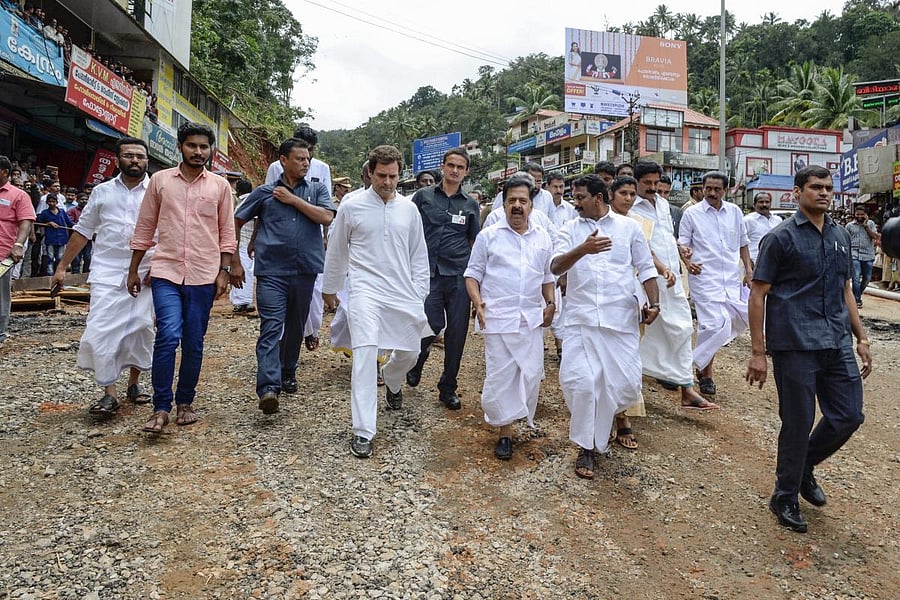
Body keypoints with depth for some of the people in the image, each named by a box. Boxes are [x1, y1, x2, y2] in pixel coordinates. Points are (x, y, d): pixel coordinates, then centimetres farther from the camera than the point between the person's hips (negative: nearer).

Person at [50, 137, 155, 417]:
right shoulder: (103, 192, 9)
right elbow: (83, 231, 13)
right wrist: (62, 266, 12)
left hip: (145, 274, -1)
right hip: (108, 272, 1)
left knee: (141, 330, 6)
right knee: (100, 331, -7)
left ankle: (134, 383, 24)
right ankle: (109, 393, 2)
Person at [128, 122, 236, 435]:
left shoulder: (220, 186, 6)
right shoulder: (160, 180, 6)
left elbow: (226, 232, 7)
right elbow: (145, 228, 10)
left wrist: (224, 271, 0)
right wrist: (133, 270, 11)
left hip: (203, 276, 1)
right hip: (166, 272, -1)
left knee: (194, 343, 6)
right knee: (168, 335, -14)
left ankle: (185, 402, 23)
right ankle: (161, 408, -2)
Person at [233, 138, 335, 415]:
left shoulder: (317, 190, 11)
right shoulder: (264, 193, 8)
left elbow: (327, 217, -8)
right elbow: (235, 223, 12)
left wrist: (293, 199, -6)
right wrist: (235, 262, 7)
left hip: (305, 270, 2)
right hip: (272, 270, -2)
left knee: (295, 326, 14)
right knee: (271, 327, -12)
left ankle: (287, 373, 33)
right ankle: (268, 388, -21)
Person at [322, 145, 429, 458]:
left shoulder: (408, 208, 6)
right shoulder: (352, 205, -2)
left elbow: (419, 253, 13)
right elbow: (336, 251, 9)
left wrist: (420, 293, 7)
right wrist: (330, 288, 17)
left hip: (403, 293, 4)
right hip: (365, 290, -3)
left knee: (410, 352, 12)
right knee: (365, 353, -17)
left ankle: (391, 380, 50)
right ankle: (363, 432, -10)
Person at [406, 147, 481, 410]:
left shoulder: (470, 204, 12)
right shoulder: (423, 196, 7)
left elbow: (476, 243, 16)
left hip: (459, 275, 2)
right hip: (429, 273, -2)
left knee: (457, 332, 3)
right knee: (433, 324, -8)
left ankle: (448, 387, 19)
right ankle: (418, 358, 28)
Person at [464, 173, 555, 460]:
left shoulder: (543, 238, 12)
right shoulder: (488, 236, 2)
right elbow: (473, 274, 5)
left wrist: (550, 303, 7)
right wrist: (478, 303, -9)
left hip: (532, 318, 3)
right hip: (498, 318, -3)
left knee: (531, 373, 4)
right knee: (500, 375, -2)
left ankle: (522, 419, 26)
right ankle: (504, 430, 11)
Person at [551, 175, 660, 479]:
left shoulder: (629, 227, 10)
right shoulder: (570, 230, 7)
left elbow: (646, 268, 11)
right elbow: (556, 266, -9)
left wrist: (654, 303, -4)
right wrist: (583, 249, -27)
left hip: (621, 317, 1)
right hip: (581, 318, 0)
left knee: (626, 383, 2)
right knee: (581, 381, -7)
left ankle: (604, 418, 34)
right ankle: (586, 448, 12)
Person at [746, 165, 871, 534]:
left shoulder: (840, 236, 14)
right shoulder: (782, 237, -6)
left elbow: (845, 290, 21)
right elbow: (758, 295, -8)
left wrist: (861, 338, 15)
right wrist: (758, 352, -11)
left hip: (837, 343, 6)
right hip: (795, 345, -6)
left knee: (849, 415, 7)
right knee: (798, 424, 2)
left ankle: (805, 466, 34)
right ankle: (785, 497, 21)